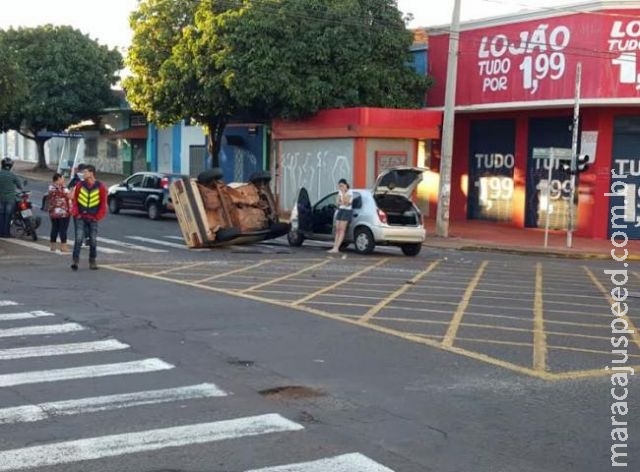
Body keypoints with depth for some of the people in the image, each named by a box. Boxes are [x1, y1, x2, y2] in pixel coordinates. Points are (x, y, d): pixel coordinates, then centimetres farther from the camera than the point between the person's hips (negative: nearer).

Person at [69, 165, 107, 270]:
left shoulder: (100, 187, -1)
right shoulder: (80, 185, 2)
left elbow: (103, 203, 2)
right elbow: (74, 200, 6)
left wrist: (98, 216, -4)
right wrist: (76, 213, -4)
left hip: (93, 218, 0)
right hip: (81, 218, 0)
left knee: (93, 240, 6)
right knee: (79, 239, -9)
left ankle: (92, 261, 18)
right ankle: (75, 260, -8)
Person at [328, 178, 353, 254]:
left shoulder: (349, 192, -8)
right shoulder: (340, 192, 12)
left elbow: (346, 202, -19)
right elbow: (338, 202, 12)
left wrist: (343, 193, -20)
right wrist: (342, 203, -8)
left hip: (347, 211, -7)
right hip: (340, 210, 7)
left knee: (342, 230, -12)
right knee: (337, 229, 0)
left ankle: (336, 248, -20)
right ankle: (335, 247, -3)